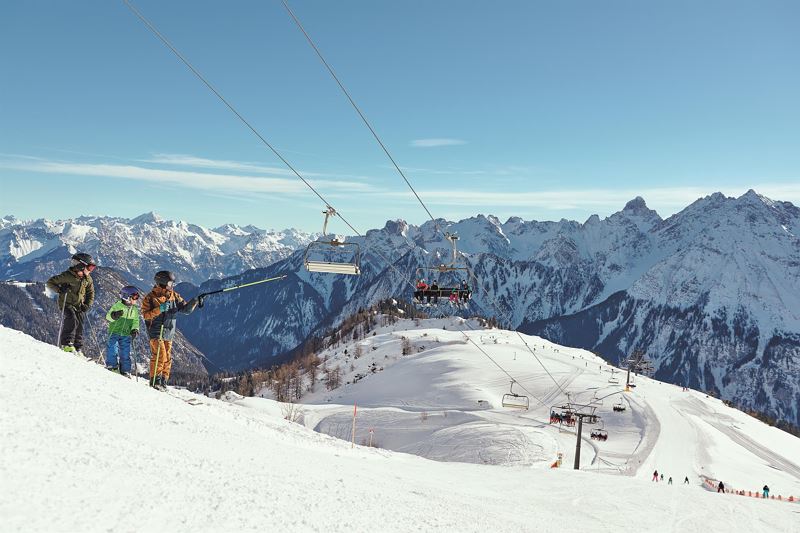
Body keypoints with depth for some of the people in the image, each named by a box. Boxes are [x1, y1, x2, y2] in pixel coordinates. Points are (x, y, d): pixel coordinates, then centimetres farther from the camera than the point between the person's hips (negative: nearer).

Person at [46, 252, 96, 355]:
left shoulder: (87, 279, 6)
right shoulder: (67, 276, -13)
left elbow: (91, 293, 19)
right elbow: (50, 283, -6)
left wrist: (87, 305, 4)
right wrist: (59, 289, -22)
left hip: (79, 307, 6)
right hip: (67, 304, -6)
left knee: (79, 328, 3)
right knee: (71, 321, -27)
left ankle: (77, 349, 10)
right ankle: (67, 344, -26)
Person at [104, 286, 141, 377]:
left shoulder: (134, 309, 10)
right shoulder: (118, 305, -5)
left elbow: (135, 321, 15)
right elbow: (108, 316, -8)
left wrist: (135, 329, -4)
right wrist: (114, 315, -31)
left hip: (126, 335, 4)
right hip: (114, 332, -4)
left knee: (125, 353, 4)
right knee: (113, 350, -12)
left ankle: (125, 371, 10)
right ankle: (112, 366, 0)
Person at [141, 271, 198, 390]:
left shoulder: (174, 296, 8)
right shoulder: (150, 297, -6)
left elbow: (185, 309, 6)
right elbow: (145, 315, -11)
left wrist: (194, 301, -10)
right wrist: (159, 309, -23)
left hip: (169, 333, 5)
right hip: (156, 332, -5)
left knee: (168, 358, 6)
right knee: (160, 356, -14)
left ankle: (163, 381, 15)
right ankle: (155, 380, -3)